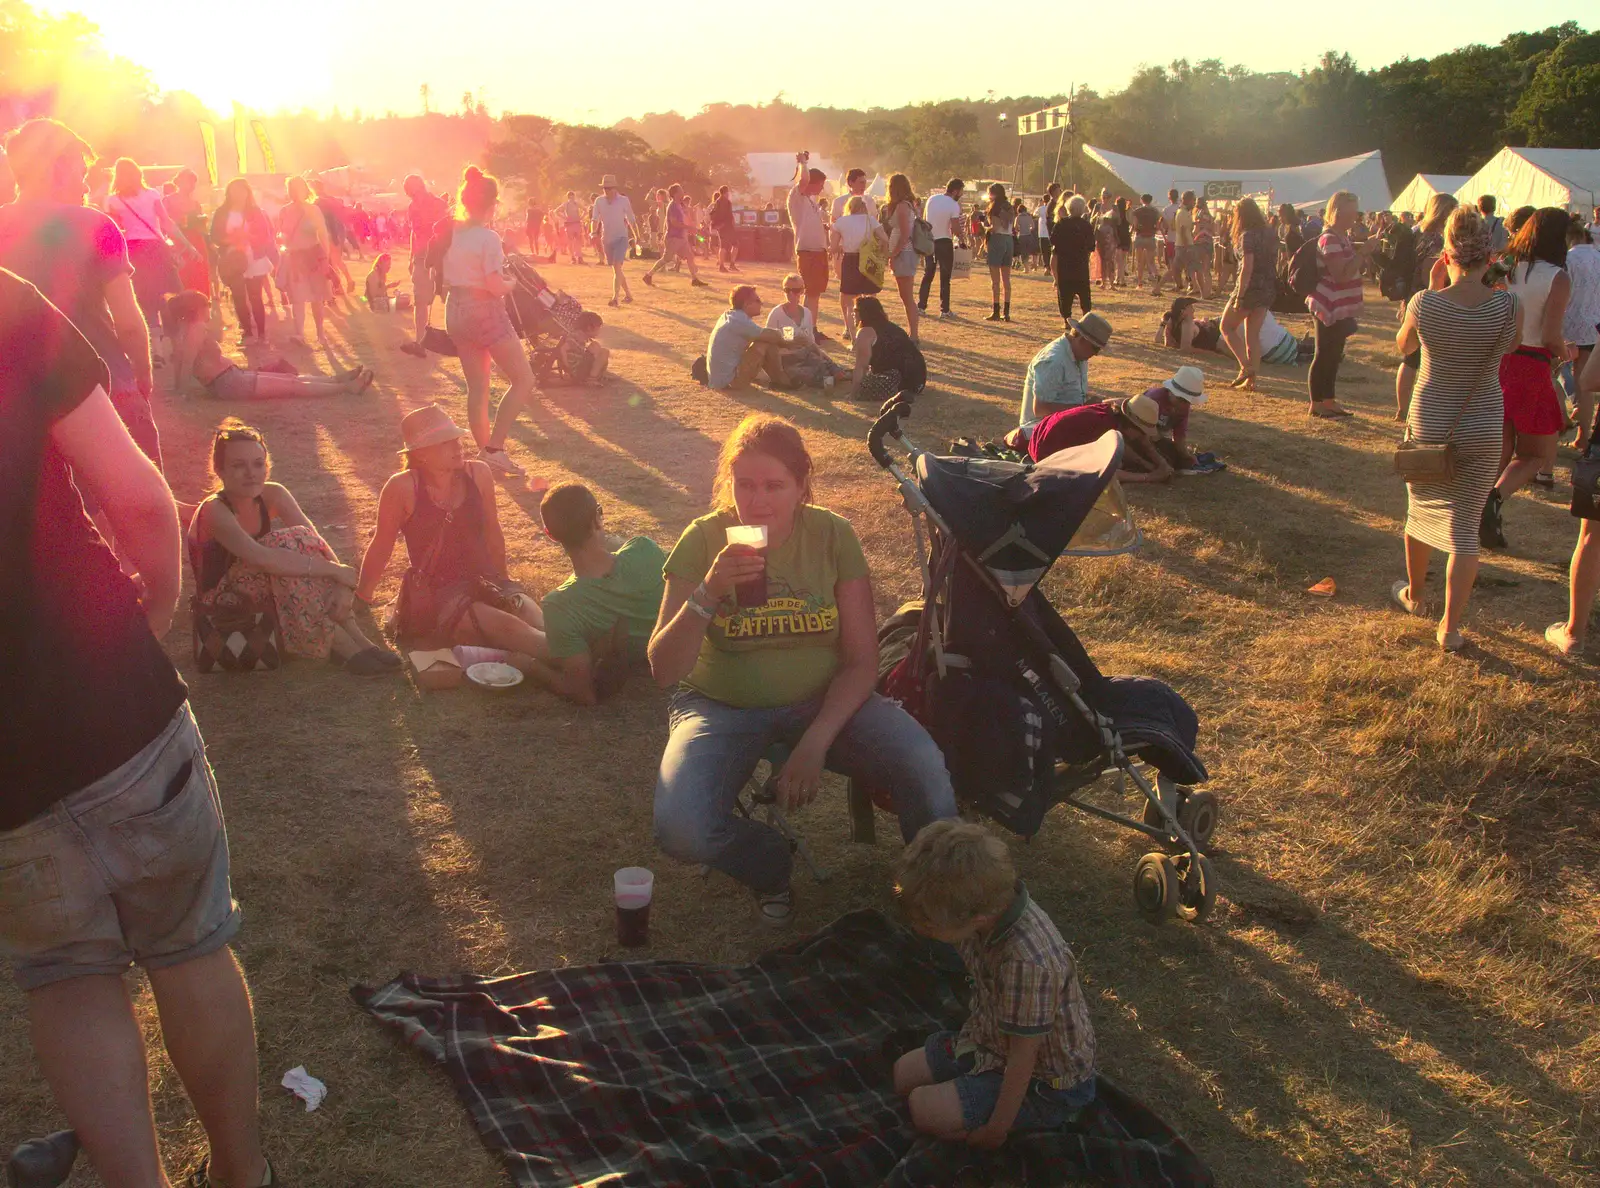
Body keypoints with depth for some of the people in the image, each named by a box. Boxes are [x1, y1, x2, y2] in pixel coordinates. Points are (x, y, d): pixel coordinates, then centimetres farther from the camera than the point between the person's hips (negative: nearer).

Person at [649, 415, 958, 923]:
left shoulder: (833, 535, -7)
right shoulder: (703, 541, -10)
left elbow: (862, 660, -6)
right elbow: (664, 670, -13)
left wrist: (816, 742, -20)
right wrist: (709, 593, -29)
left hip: (822, 699, 1)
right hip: (721, 705, 0)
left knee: (925, 767, -27)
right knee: (679, 828, -28)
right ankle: (771, 864, 8)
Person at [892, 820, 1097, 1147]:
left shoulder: (1028, 963, -42)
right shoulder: (992, 904, -19)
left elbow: (1023, 1056, -28)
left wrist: (996, 1130, -16)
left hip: (1044, 1083, -8)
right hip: (989, 1041, 8)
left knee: (925, 1109, -17)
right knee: (903, 1074, 10)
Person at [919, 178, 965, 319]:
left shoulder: (931, 199, 3)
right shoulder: (954, 205, -14)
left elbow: (924, 219, 9)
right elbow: (955, 229, -17)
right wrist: (960, 235, 1)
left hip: (929, 241, 5)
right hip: (944, 242, -5)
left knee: (927, 275, 13)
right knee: (945, 278, 2)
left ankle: (921, 306, 11)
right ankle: (944, 310, 3)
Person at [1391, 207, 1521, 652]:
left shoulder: (1424, 303, -15)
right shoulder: (1510, 306, -14)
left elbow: (1403, 346, 5)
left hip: (1428, 421, 0)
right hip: (1483, 428, 0)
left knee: (1421, 509, 22)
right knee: (1465, 527, 7)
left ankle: (1413, 595, 42)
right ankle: (1450, 627, 7)